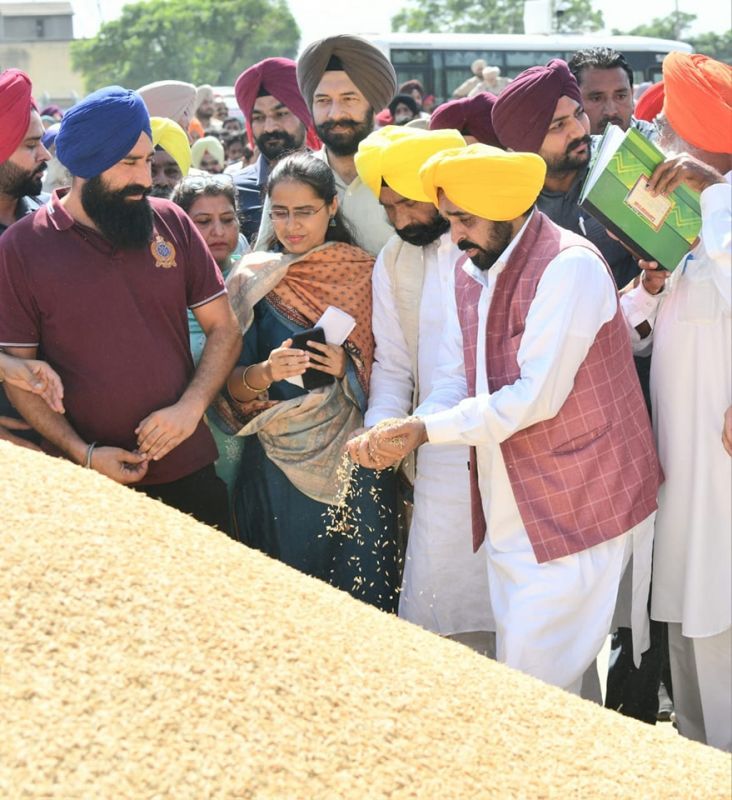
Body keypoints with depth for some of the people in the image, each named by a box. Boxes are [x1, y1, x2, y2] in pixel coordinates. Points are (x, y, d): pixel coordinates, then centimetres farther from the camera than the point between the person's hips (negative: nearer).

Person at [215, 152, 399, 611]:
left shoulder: (366, 276, 3)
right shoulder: (254, 279, 4)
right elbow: (234, 386, 3)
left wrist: (348, 366, -13)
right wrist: (267, 372, -18)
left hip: (354, 457, 0)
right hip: (278, 464, 1)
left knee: (361, 587, 0)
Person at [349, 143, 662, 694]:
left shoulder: (569, 266, -17)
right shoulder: (469, 277, 11)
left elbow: (535, 396, -22)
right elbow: (453, 385, 9)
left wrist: (425, 430, -19)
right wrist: (397, 438, -11)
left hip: (579, 511, -8)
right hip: (510, 513, 8)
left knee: (538, 686, -7)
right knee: (517, 672, 14)